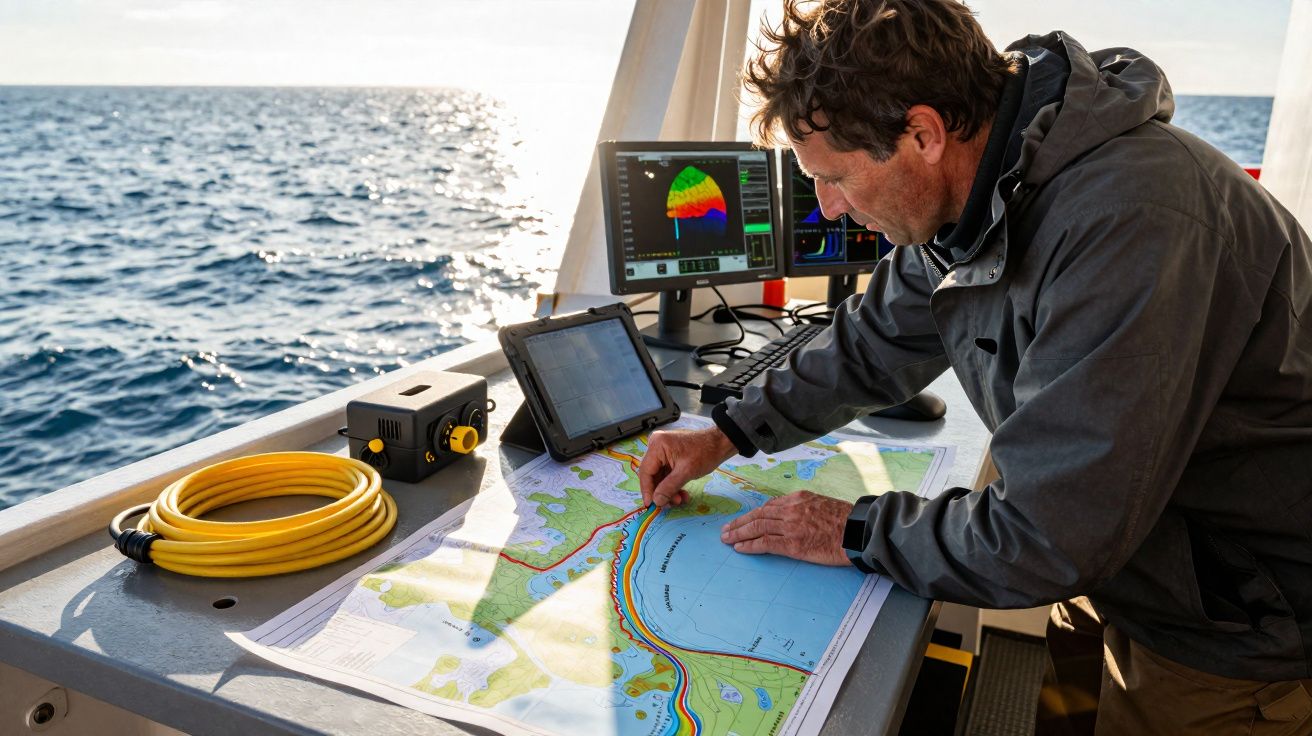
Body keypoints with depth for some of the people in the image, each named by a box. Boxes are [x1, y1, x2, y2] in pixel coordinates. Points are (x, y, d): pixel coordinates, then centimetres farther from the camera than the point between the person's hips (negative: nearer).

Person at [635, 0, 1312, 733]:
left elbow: (1048, 540, -34)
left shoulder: (1126, 222, -36)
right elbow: (873, 343, 8)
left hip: (1232, 638, -6)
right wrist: (729, 434, 1)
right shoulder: (964, 197, -7)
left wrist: (855, 533, -19)